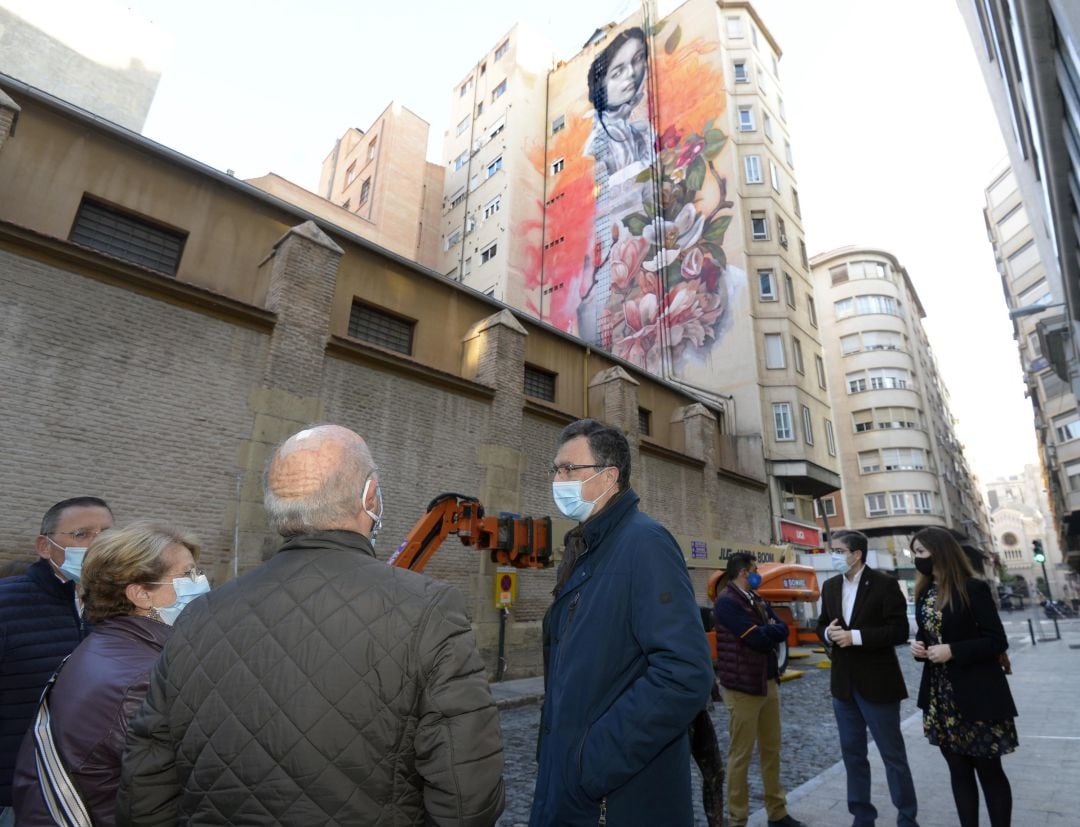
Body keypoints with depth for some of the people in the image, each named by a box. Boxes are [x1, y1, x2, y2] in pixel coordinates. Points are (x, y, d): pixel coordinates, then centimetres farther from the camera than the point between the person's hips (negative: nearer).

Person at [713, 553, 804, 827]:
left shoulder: (758, 601, 10)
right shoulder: (727, 601, -18)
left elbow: (782, 630, 4)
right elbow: (757, 639, -23)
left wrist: (768, 631, -13)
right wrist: (773, 629, -6)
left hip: (769, 682, 8)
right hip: (743, 687, -8)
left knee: (771, 750, 18)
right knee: (741, 755, 4)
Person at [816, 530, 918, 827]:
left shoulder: (885, 583, -11)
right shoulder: (830, 586, 6)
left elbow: (899, 631, -16)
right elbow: (822, 625, 12)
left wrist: (855, 636, -23)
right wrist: (829, 633, -11)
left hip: (877, 683, -5)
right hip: (843, 683, 6)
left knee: (893, 755, 9)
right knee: (852, 753, 15)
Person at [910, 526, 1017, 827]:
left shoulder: (973, 588, -12)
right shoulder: (924, 593, 6)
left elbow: (997, 641, -12)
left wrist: (952, 651, -22)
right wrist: (918, 647, -6)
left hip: (976, 696, -5)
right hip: (940, 698, 6)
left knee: (988, 770, 8)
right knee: (958, 769, 14)